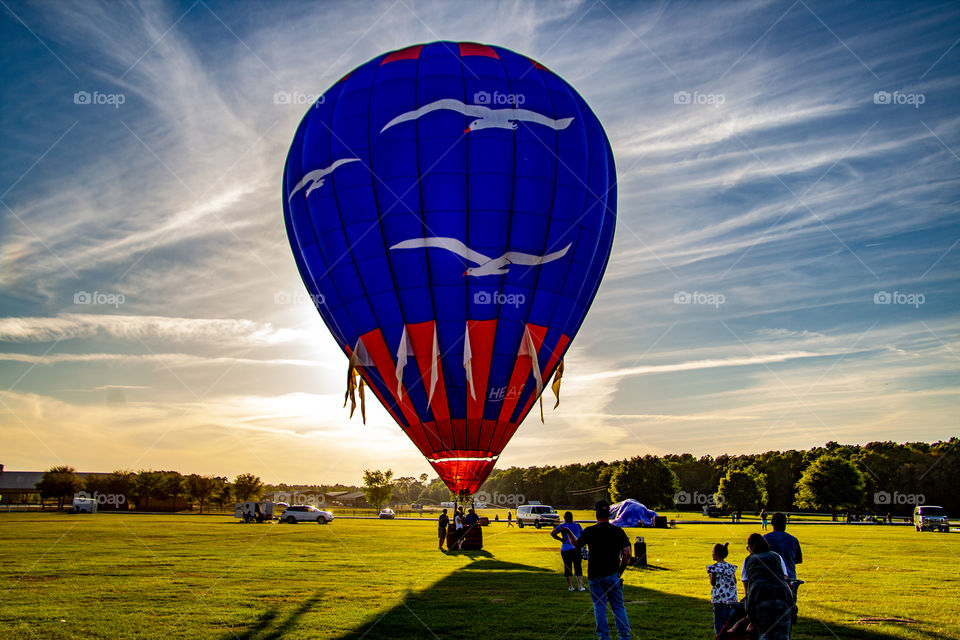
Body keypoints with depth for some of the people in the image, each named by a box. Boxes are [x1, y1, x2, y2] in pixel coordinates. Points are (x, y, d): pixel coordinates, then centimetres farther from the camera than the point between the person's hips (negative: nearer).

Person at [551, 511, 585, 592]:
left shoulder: (562, 526, -2)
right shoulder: (577, 526, 5)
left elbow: (552, 533, -13)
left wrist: (560, 539, -4)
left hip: (565, 549, -1)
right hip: (577, 549, 1)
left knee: (568, 567, 7)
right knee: (578, 567, 4)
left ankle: (570, 587, 9)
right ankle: (580, 586, -1)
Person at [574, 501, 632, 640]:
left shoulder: (589, 532, -6)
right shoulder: (618, 531, -2)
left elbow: (577, 546, 10)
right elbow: (627, 554, -2)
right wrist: (620, 570, 11)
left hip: (595, 575, -1)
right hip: (613, 574, 1)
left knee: (599, 607, 7)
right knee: (618, 606, 10)